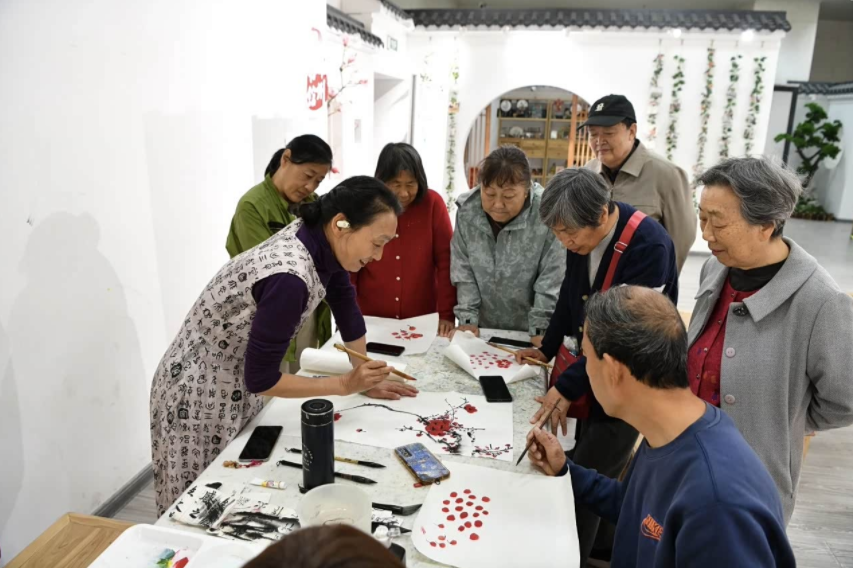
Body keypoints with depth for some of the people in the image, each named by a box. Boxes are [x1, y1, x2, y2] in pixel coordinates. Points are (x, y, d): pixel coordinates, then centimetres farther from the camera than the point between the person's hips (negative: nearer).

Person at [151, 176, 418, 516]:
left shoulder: (322, 242, -10)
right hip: (200, 392, -8)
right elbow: (261, 379, -27)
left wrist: (365, 380, 10)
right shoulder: (290, 278, -35)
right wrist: (346, 385, -21)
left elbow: (347, 309, 5)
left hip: (238, 382, 8)